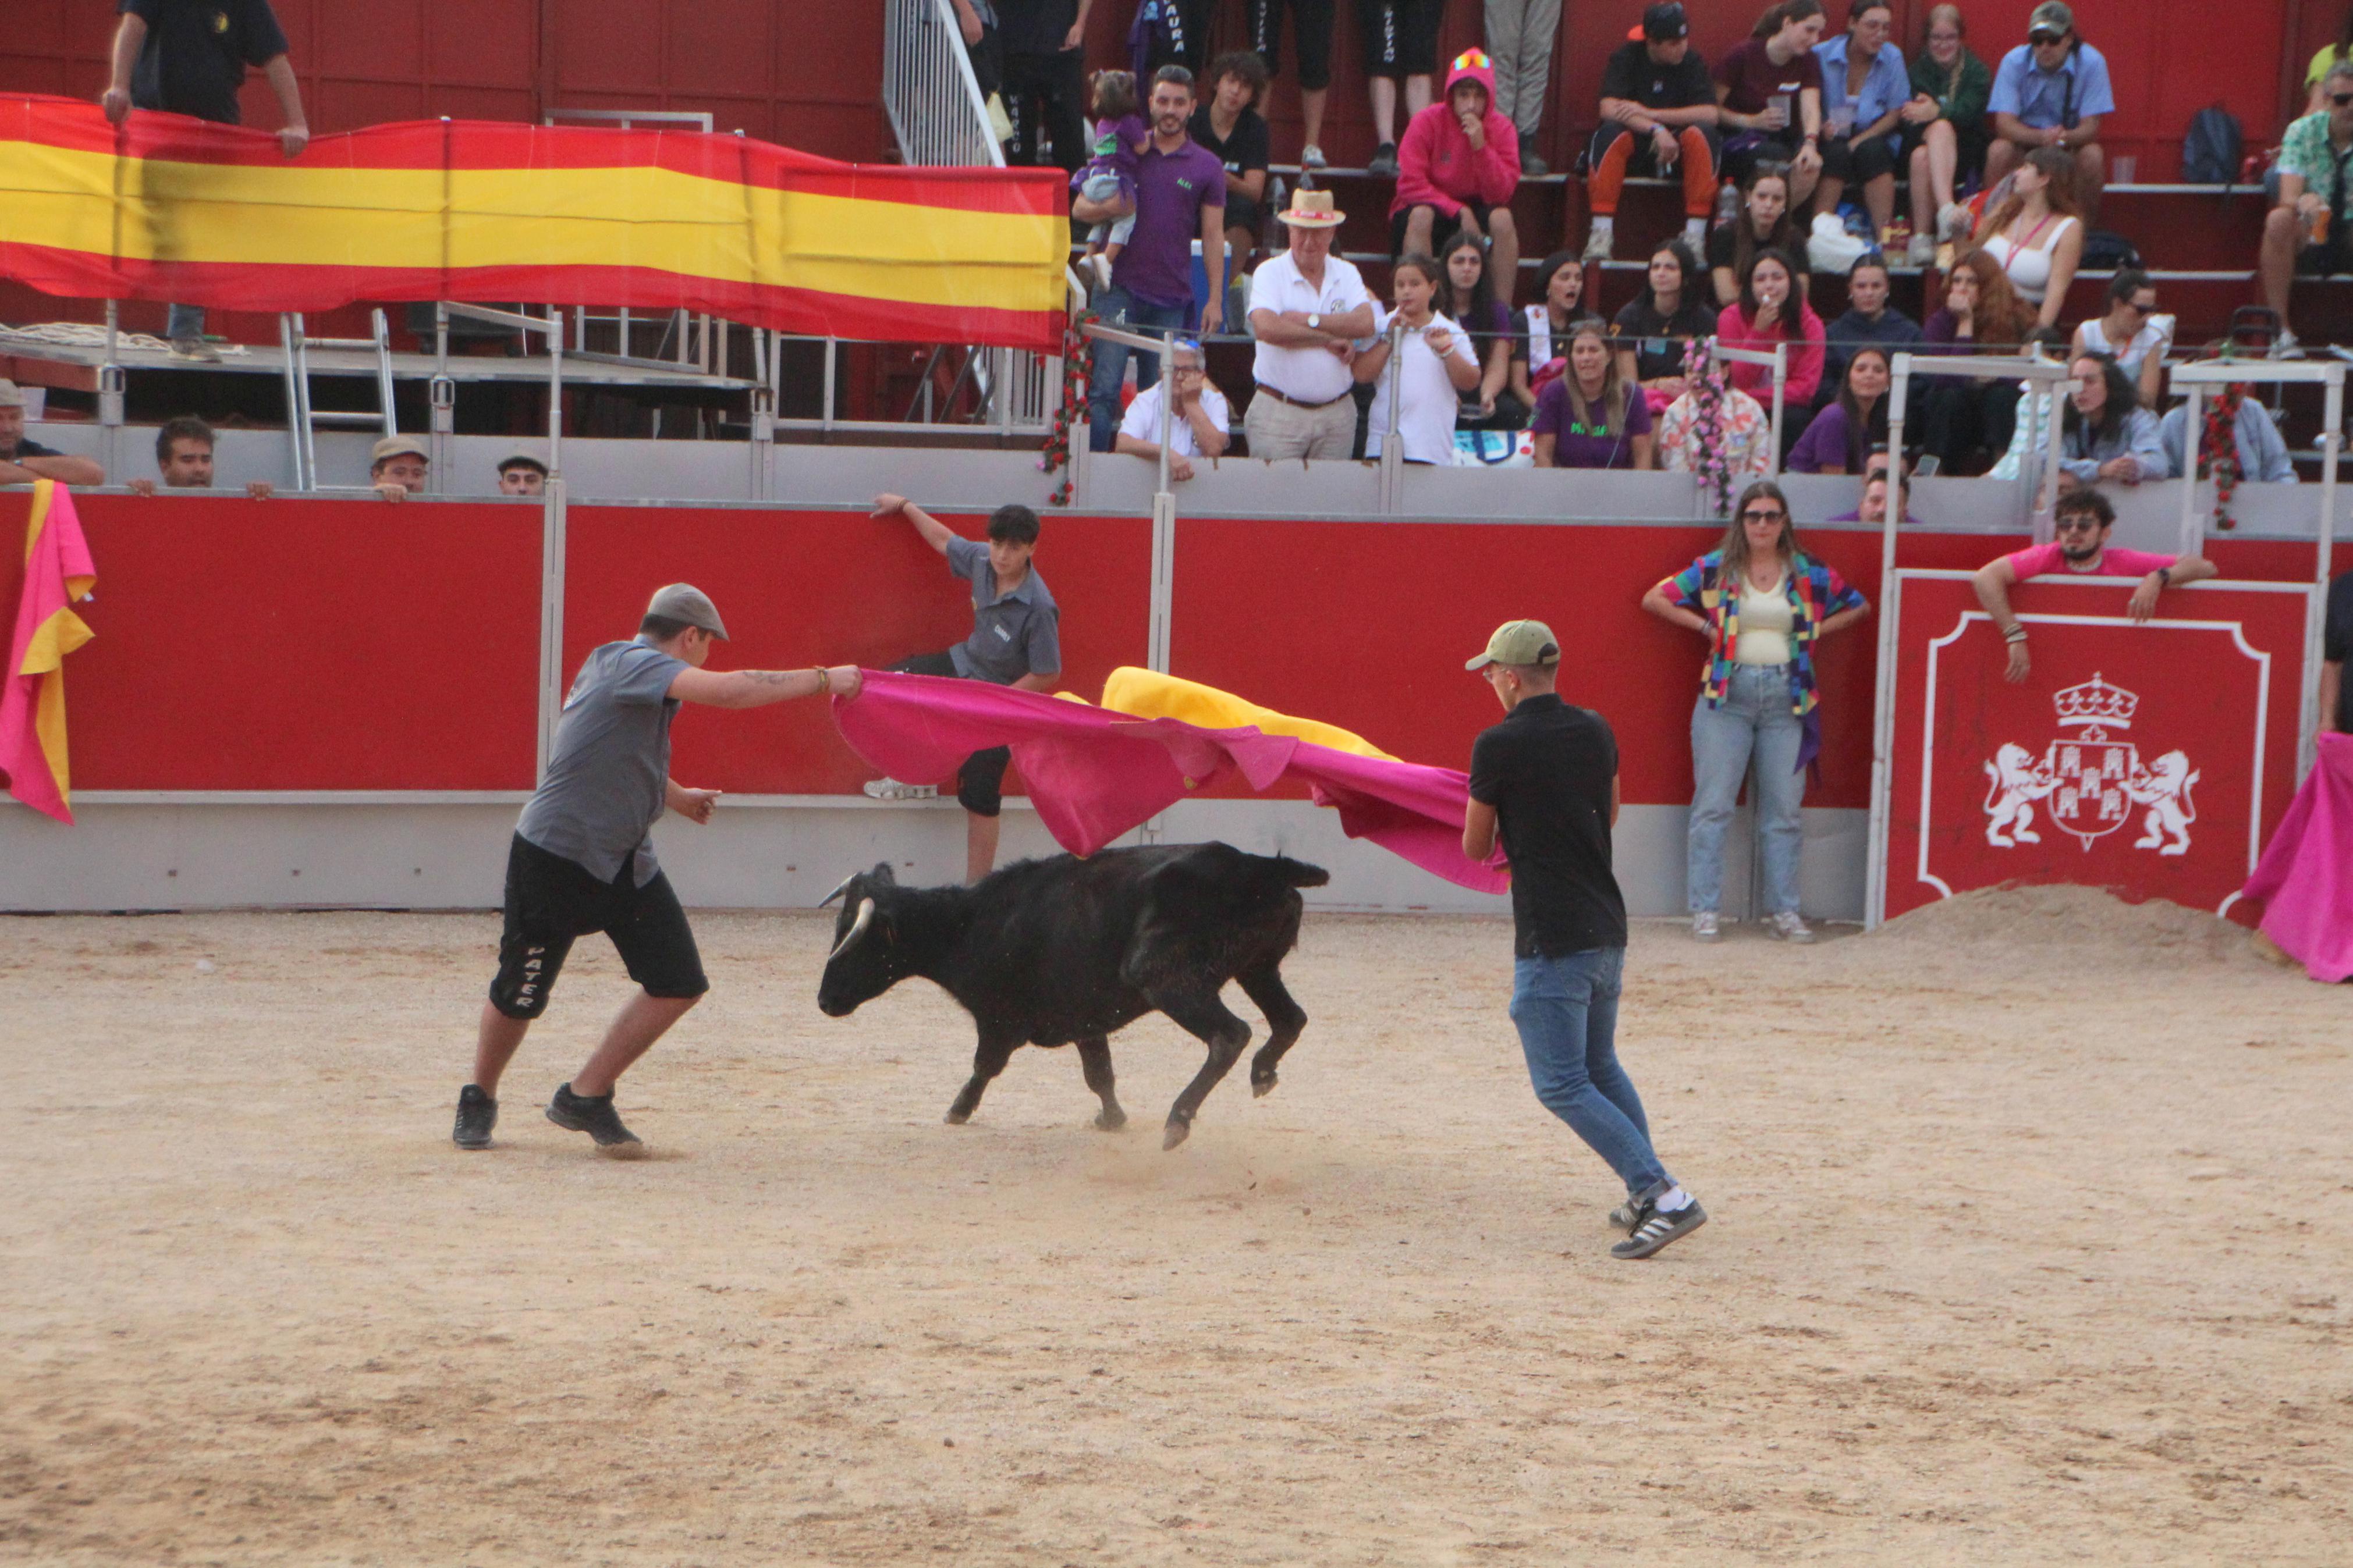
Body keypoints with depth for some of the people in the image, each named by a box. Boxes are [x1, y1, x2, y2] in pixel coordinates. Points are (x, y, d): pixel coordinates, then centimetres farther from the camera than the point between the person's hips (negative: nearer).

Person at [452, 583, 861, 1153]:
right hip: (556, 855, -9)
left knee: (679, 983, -3)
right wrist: (822, 679, -27)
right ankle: (479, 1101, 29)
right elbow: (727, 690, -32)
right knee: (520, 993, 4)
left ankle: (585, 1098, 10)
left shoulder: (632, 669, 12)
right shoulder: (629, 664, -18)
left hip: (625, 861, 9)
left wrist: (676, 797, 36)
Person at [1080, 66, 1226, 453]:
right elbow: (1080, 208, 9)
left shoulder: (1207, 167, 7)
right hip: (1120, 287, -1)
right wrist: (1105, 209, -15)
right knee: (1104, 388, -11)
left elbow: (1213, 237, 7)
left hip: (1173, 298, 1)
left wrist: (1215, 300, 0)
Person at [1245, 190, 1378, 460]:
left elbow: (1366, 324, -7)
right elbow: (1265, 328, -19)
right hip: (1279, 414, -3)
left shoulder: (1347, 274, 9)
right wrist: (1329, 340, -11)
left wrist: (1309, 319, -12)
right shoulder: (1270, 273, -2)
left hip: (1337, 414, 3)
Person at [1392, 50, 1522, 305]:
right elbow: (1410, 185, -19)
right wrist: (1459, 211, -25)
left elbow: (1501, 195, -16)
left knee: (1502, 218, -29)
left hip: (1476, 211, 2)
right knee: (1421, 215, -35)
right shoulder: (1427, 122, -13)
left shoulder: (1501, 129, -7)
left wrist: (1481, 146, -27)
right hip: (1433, 208, -2)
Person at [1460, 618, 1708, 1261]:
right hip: (1607, 928, 8)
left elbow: (1477, 848, 0)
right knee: (1602, 1068, 22)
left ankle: (1663, 1195, -17)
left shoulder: (1498, 746, -12)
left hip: (1550, 941, -8)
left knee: (1563, 1085, -6)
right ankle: (1648, 1199, 23)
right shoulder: (1595, 732, 8)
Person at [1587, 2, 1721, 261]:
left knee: (1701, 134, -29)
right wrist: (1656, 130, -34)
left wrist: (1649, 113, -22)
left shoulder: (1692, 62, -2)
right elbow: (1609, 109, -20)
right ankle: (1601, 233, -36)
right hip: (1636, 142, -1)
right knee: (1611, 133, -33)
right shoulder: (1627, 57, -6)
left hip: (1675, 149, 1)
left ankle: (1696, 233, -30)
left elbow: (1711, 113, -15)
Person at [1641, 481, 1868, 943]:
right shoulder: (1714, 569, 3)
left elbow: (1858, 607, 19)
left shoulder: (1809, 574, 8)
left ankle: (1783, 910, 11)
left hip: (1788, 698, 2)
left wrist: (1816, 630, 6)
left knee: (1784, 810, 4)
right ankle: (1704, 910, -1)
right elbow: (1655, 598, 6)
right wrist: (1705, 626, -2)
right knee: (1713, 805, -4)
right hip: (1727, 696, -2)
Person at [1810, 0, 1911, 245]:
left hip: (1874, 139, 1)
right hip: (1831, 140, -1)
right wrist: (1820, 128, -27)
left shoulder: (1892, 57, 2)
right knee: (1838, 153, -34)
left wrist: (1861, 140, -14)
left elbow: (1896, 113, 0)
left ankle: (1883, 234, -35)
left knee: (1872, 151, -32)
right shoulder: (1822, 55, -4)